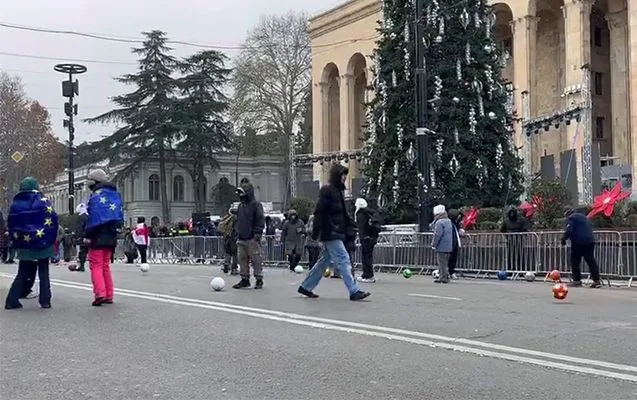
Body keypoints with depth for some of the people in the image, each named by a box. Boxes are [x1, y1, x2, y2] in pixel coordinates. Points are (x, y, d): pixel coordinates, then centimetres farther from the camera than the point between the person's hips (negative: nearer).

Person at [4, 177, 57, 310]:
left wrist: (17, 241, 14)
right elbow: (52, 219, -13)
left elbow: (11, 225, 8)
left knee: (23, 274, 12)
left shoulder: (15, 204, 6)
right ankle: (45, 301, 2)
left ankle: (12, 301, 6)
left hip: (24, 246, 3)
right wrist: (52, 238, -3)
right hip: (42, 244, -3)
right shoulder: (42, 201, -6)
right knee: (43, 273, 6)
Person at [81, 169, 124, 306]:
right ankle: (109, 296, 13)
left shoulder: (97, 195, -11)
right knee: (105, 265, 15)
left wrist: (87, 235, -12)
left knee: (96, 266, -4)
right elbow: (120, 216, 16)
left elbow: (93, 217, -16)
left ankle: (100, 293, -17)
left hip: (99, 236, -8)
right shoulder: (115, 194, 14)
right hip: (111, 236, 8)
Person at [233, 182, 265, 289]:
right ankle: (244, 279, 17)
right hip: (241, 239, 8)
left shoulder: (256, 205, -5)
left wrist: (258, 233, -16)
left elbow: (261, 220, -10)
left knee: (256, 260, -5)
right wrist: (237, 233, 20)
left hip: (252, 239, -8)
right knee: (242, 260, 9)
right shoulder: (241, 205, 19)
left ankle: (259, 280, 2)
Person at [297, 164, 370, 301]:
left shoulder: (338, 191, 18)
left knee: (324, 261, 14)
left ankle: (306, 287, 23)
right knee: (343, 259, -11)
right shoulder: (326, 191, -11)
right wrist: (316, 233, -19)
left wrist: (351, 225, 17)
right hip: (330, 233, -10)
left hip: (336, 233, 10)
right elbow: (319, 212, -16)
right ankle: (354, 291, -12)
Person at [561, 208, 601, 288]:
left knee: (575, 261, 4)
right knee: (591, 261, 5)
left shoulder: (571, 218, 2)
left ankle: (577, 280, 2)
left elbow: (568, 230, -13)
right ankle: (597, 280, -1)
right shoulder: (585, 217, 27)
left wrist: (564, 239, -4)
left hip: (578, 242, -7)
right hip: (590, 241, 7)